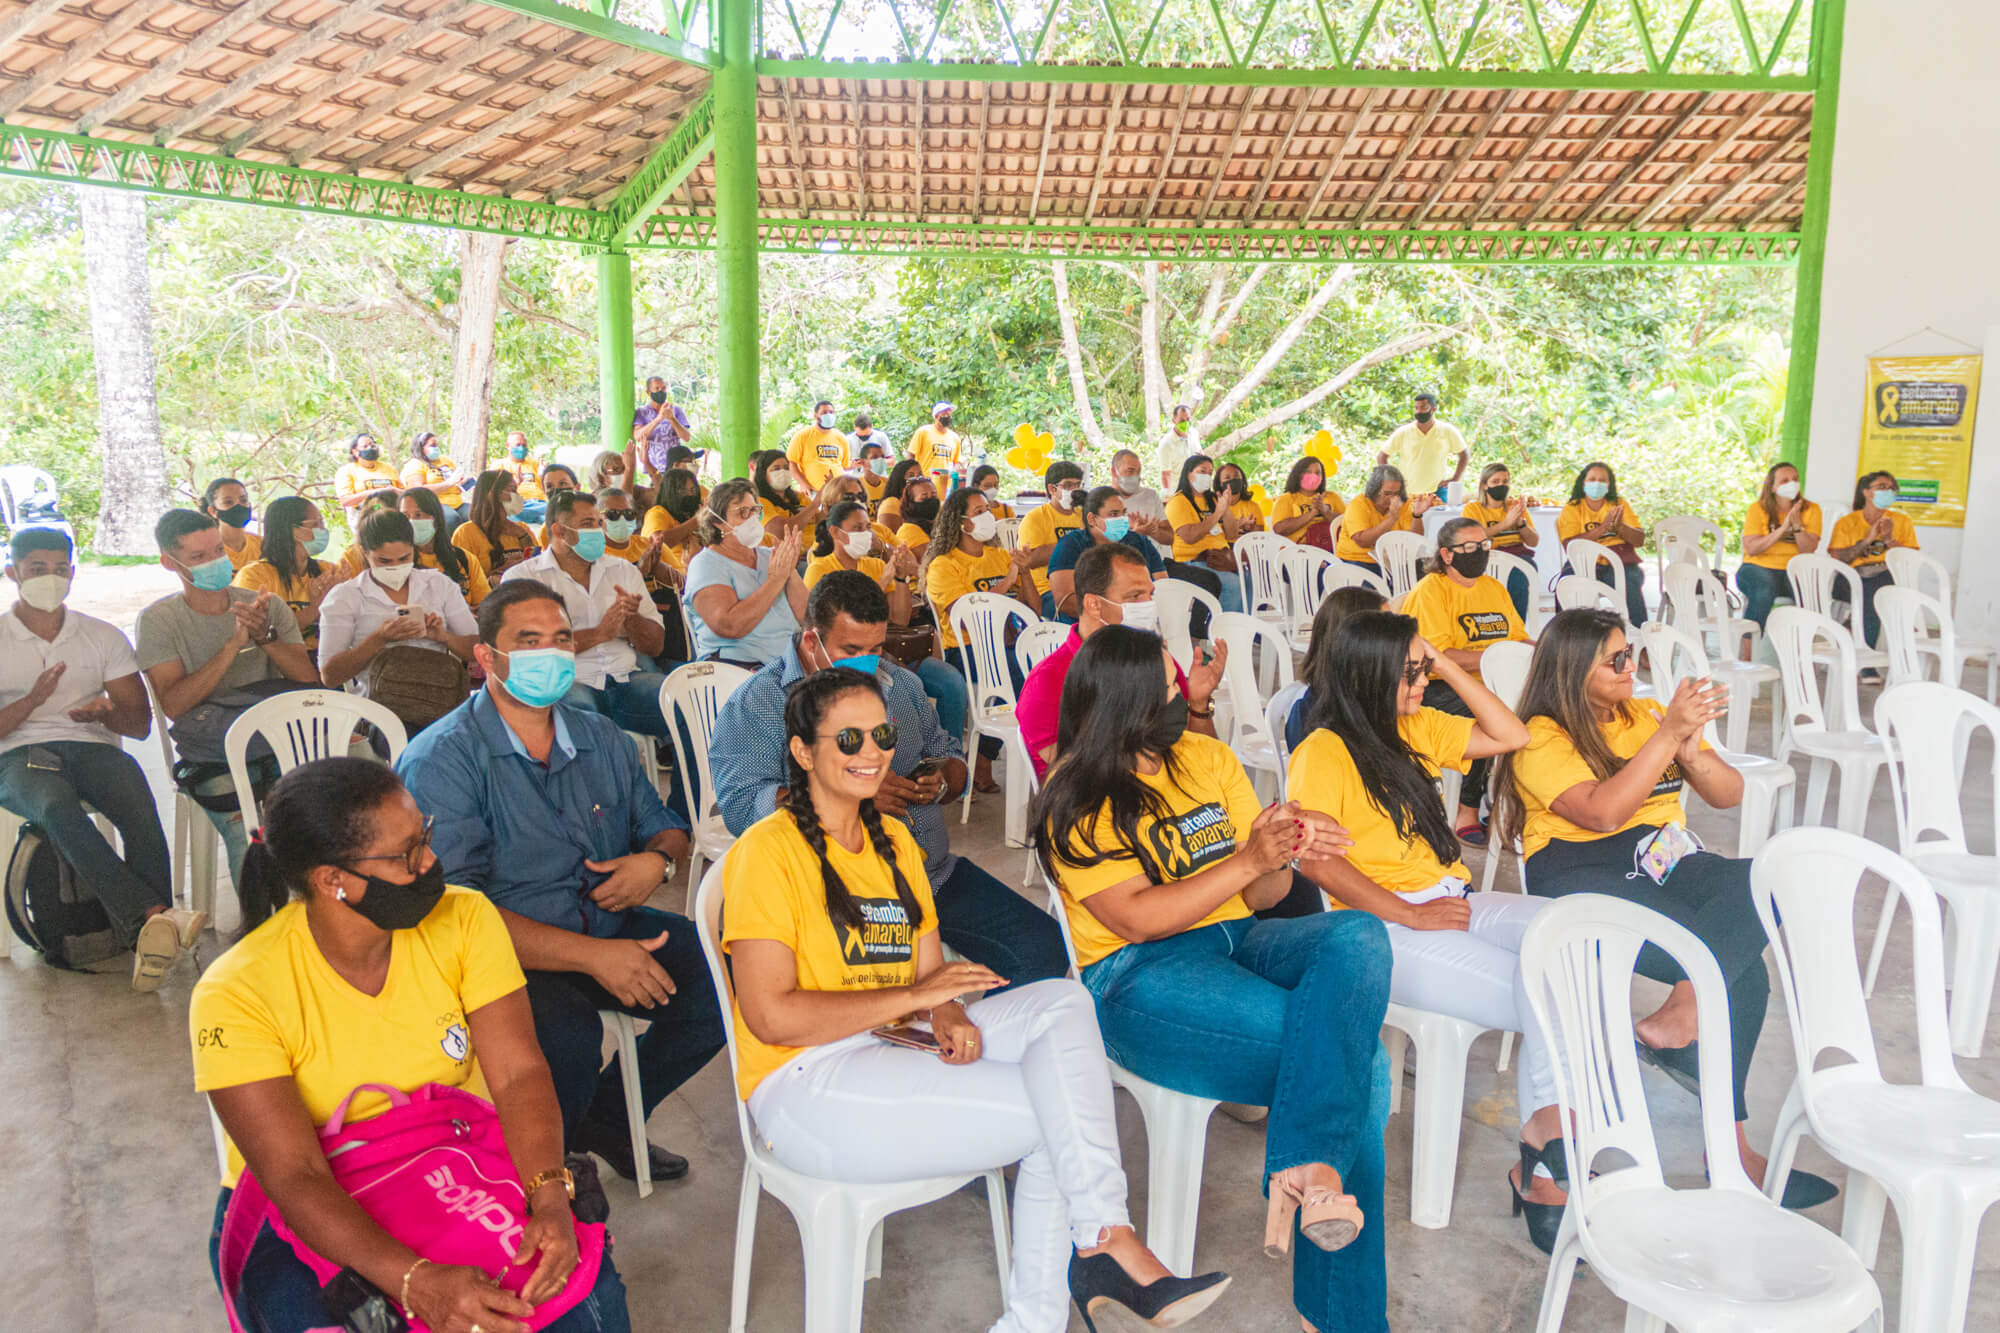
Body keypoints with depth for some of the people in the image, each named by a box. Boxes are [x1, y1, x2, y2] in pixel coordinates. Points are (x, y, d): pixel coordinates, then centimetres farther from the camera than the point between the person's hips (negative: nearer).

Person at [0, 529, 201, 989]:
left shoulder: (103, 636, 18)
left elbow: (141, 723, 14)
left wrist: (106, 713, -8)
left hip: (93, 746, 2)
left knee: (141, 810, -34)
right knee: (58, 808, -39)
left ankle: (147, 937, -39)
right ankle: (155, 915, -53)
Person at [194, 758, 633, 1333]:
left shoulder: (463, 919, -10)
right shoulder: (237, 994, -19)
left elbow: (518, 1074, -14)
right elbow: (296, 1178, -25)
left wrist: (550, 1198, -33)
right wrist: (416, 1282, -39)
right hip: (301, 1219, -1)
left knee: (587, 1283, -23)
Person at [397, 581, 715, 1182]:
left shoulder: (600, 738, 11)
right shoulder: (441, 759, -10)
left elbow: (663, 824, 23)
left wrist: (657, 859, -5)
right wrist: (592, 955, -26)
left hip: (611, 928, 6)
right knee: (567, 1029, -34)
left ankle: (607, 1115, 10)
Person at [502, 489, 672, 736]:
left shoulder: (623, 570, 21)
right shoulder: (523, 577, 7)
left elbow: (656, 646, 18)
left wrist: (631, 619, -4)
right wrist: (600, 633, -10)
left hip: (629, 677, 4)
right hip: (566, 682, -4)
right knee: (576, 706, -39)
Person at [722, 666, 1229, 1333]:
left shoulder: (894, 840, 16)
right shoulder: (767, 852, -9)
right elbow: (771, 1016, -16)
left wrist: (949, 1017, -9)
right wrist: (914, 997, -16)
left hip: (896, 1053, 7)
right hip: (807, 1087, -7)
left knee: (1061, 1002, -18)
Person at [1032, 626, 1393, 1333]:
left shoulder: (1206, 756, 14)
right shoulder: (1077, 803, -2)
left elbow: (1262, 895, 14)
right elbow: (1138, 919, -12)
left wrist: (1285, 852, -10)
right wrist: (1250, 859, -17)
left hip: (1237, 940, 6)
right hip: (1140, 978, -6)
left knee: (1357, 936, -28)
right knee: (1357, 1062, -26)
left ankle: (1305, 1169, -34)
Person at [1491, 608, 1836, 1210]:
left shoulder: (1645, 714, 19)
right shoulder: (1541, 738, -2)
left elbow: (1728, 795, 15)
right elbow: (1603, 811, -19)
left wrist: (1690, 749, -6)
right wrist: (1668, 734, -17)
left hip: (1664, 862, 7)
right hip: (1581, 874, -6)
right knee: (1742, 974, -29)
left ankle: (1678, 1017, -35)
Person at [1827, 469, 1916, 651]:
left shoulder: (1902, 520, 18)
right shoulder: (1846, 522, 12)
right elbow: (1836, 559, -2)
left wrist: (1889, 540, -6)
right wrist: (1867, 540, -6)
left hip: (1890, 575, 1)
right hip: (1855, 576, -1)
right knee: (1869, 593, -36)